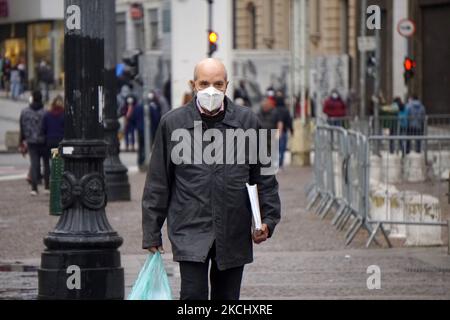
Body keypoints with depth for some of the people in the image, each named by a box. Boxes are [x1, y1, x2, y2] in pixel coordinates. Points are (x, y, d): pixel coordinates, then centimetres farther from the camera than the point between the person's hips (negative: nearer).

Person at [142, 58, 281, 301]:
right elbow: (157, 183, 6)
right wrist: (152, 233, 4)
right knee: (193, 295, -13)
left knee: (227, 298, 10)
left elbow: (264, 176, 13)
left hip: (234, 235, 2)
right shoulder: (173, 123, 2)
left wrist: (268, 219, 4)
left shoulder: (247, 121, 6)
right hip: (190, 232, -2)